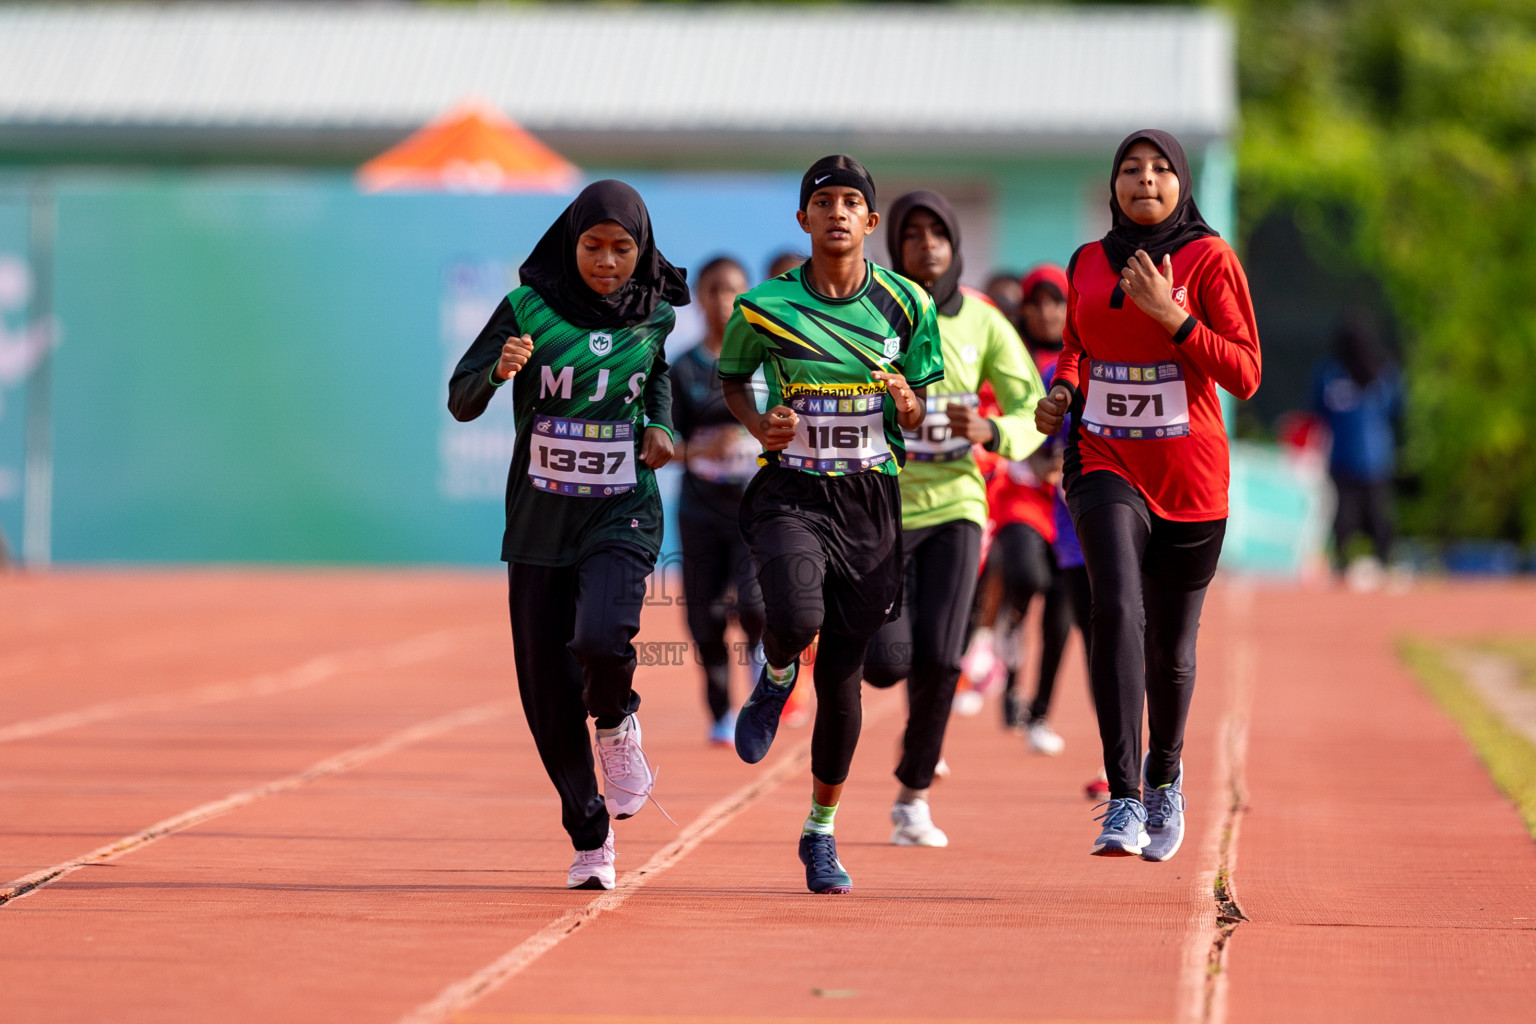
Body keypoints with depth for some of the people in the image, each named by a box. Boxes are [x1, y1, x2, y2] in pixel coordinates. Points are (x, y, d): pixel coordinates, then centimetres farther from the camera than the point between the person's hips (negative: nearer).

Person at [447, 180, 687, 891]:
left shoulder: (655, 318, 1)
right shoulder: (528, 310, -5)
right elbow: (461, 401, -4)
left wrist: (659, 424, 3)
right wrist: (499, 370, -24)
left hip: (622, 514, -1)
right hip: (540, 519, 1)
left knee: (601, 639, -28)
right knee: (548, 691, 2)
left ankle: (617, 725, 8)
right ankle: (590, 838, 19)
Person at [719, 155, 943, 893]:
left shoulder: (906, 305, 0)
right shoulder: (765, 307, -4)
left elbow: (921, 416, 9)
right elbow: (730, 379, 13)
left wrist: (906, 403, -14)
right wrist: (758, 423, -7)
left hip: (870, 500, 2)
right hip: (790, 493, -2)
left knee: (841, 676, 4)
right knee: (797, 621, -31)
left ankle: (821, 831, 24)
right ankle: (775, 678, 9)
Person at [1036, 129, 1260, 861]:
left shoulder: (1208, 259, -4)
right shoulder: (1087, 264, 7)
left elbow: (1245, 376, -9)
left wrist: (1173, 316, -19)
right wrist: (1062, 392, 5)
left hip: (1190, 480, -1)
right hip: (1106, 467, 1)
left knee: (1170, 649, 9)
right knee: (1116, 609, -23)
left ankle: (1164, 775, 39)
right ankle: (1124, 802, -26)